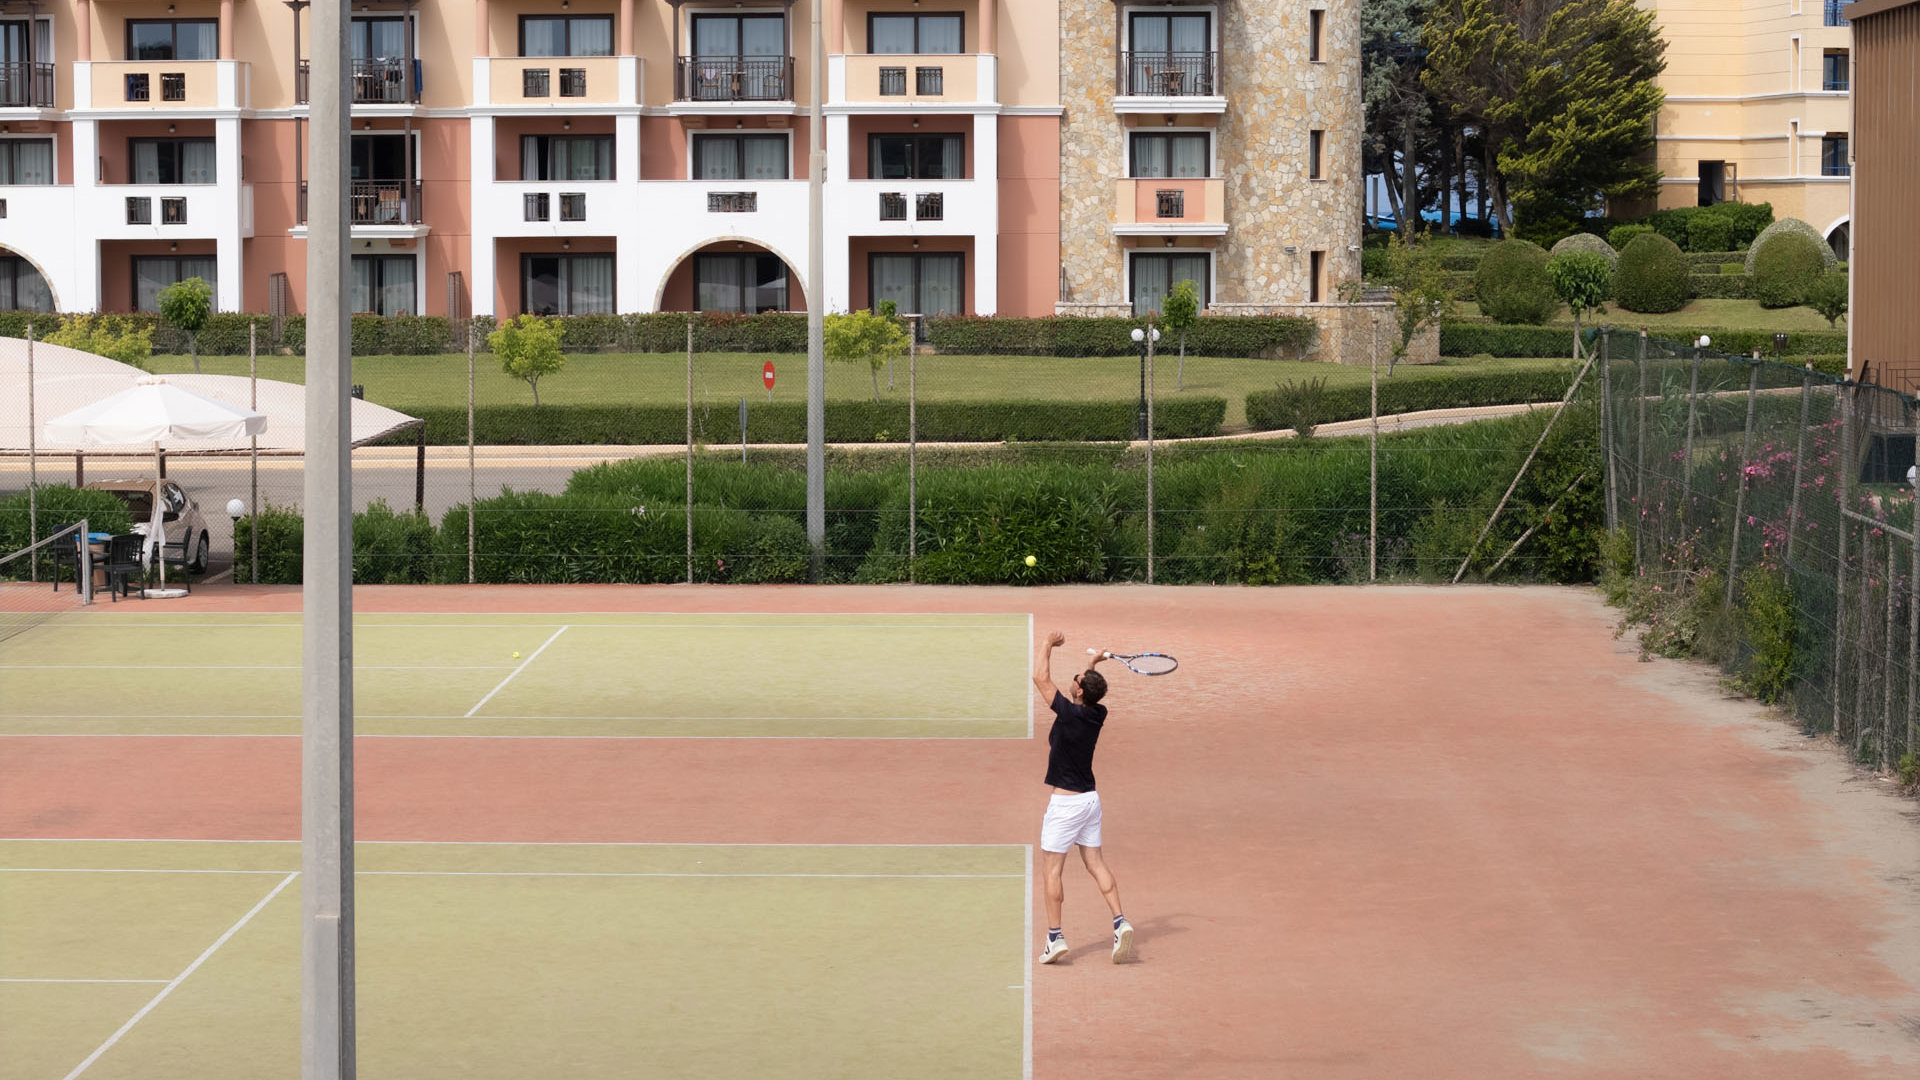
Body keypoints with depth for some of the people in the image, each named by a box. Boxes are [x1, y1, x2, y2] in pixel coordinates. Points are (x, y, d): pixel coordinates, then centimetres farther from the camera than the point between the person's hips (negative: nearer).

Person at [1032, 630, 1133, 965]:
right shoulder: (1097, 714, 0)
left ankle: (1055, 937, 0)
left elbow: (1040, 678, -16)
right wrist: (1093, 667, 16)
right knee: (1096, 863, 12)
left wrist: (1047, 643, -5)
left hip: (1065, 802, -7)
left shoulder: (1070, 713, -20)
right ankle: (1120, 921, 1)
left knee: (1051, 870, 0)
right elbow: (1089, 690, 25)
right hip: (1090, 798, 7)